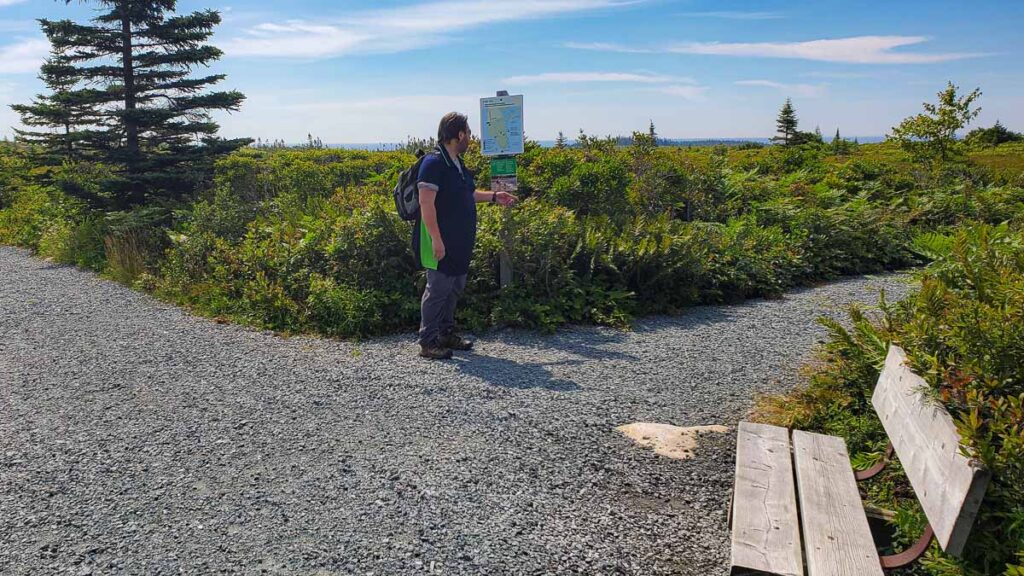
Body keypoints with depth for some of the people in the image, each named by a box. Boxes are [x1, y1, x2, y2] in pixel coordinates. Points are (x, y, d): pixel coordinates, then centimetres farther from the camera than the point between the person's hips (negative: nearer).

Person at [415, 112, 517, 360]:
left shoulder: (457, 163, 14)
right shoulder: (434, 163, -16)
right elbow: (426, 204, -21)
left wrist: (493, 197, 21)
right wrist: (436, 240, -25)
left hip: (459, 242, 10)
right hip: (441, 243, -10)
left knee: (455, 287, 16)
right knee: (437, 289, -5)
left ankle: (446, 333, 29)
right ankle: (428, 342, 4)